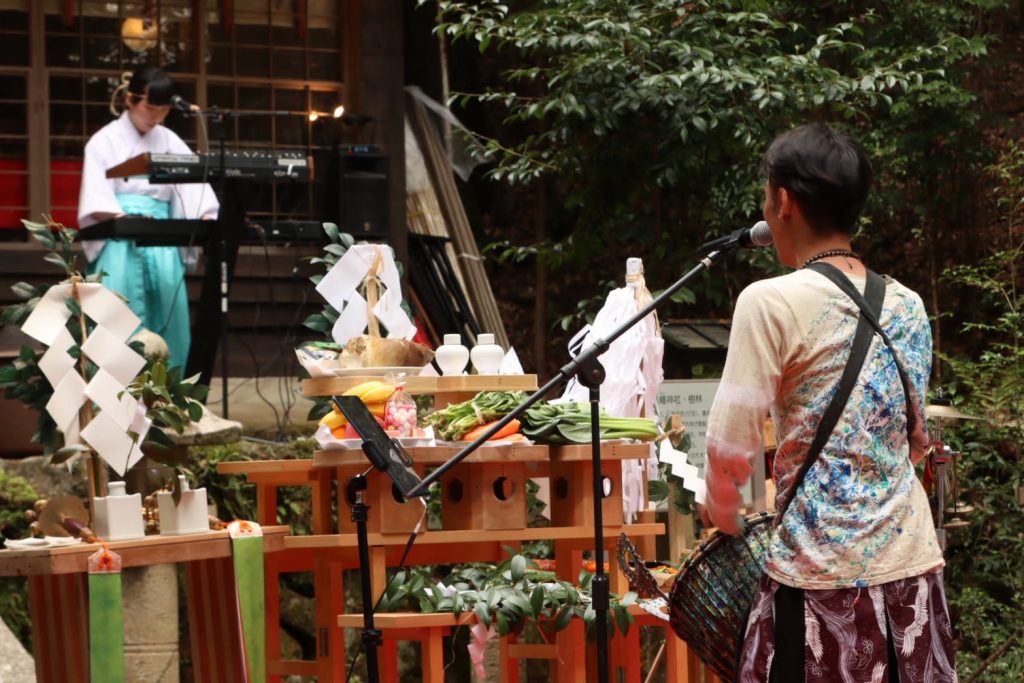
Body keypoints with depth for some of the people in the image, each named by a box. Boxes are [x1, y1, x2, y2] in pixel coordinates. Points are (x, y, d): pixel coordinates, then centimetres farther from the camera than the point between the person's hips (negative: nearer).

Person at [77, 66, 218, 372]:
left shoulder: (170, 142, 14)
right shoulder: (106, 141, 2)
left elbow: (195, 185, 5)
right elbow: (97, 203, -8)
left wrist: (208, 220, -16)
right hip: (120, 244, -4)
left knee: (167, 321, -5)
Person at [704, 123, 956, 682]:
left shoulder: (772, 302, -9)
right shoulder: (907, 306, 9)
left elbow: (731, 451, -8)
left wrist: (723, 518, 10)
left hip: (823, 575, -5)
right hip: (913, 563, 5)